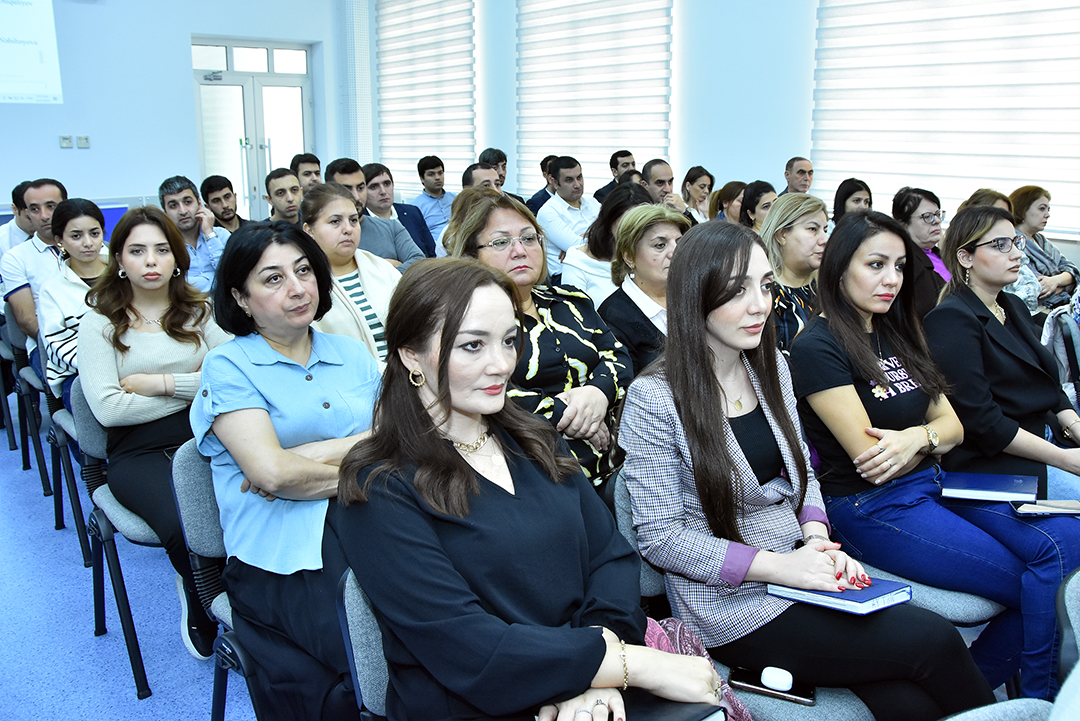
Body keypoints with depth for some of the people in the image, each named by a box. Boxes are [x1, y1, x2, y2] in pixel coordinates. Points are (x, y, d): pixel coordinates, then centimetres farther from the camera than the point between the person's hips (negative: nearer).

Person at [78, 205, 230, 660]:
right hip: (138, 453, -2)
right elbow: (108, 409, -7)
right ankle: (203, 614, 0)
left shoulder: (200, 312, 14)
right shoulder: (100, 324, 6)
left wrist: (161, 383, -8)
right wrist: (196, 390, -3)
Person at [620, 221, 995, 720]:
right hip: (731, 603, -5)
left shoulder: (772, 367, 6)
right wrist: (778, 566, -19)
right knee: (933, 641, -14)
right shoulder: (655, 398, -16)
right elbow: (660, 536, -15)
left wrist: (819, 540, -4)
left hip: (801, 574, 6)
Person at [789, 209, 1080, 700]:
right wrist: (932, 433, 1)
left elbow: (952, 425, 9)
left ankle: (967, 686, 2)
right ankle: (1035, 699, 11)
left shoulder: (897, 333, 12)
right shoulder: (817, 347, -14)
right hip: (873, 511, -8)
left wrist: (916, 437, -14)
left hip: (933, 485, 8)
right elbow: (872, 462, -16)